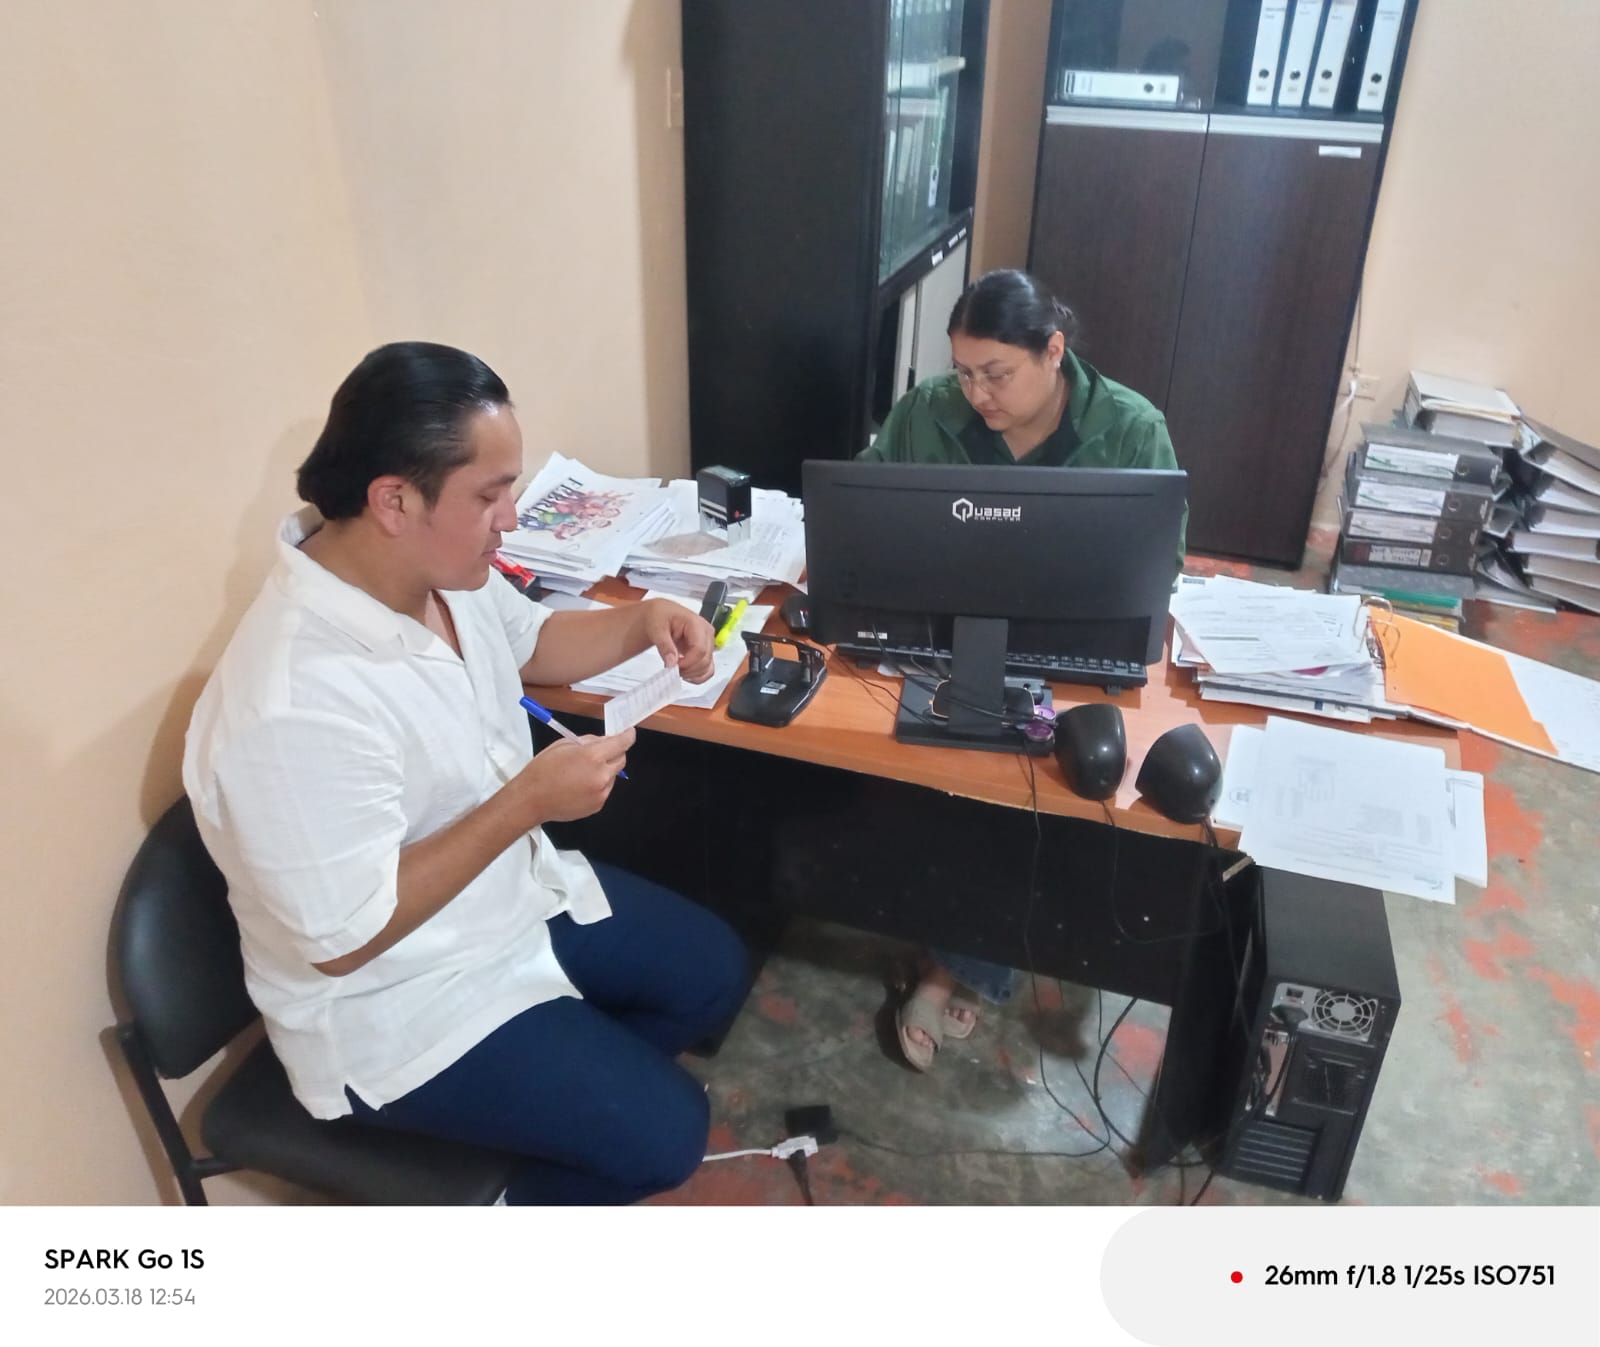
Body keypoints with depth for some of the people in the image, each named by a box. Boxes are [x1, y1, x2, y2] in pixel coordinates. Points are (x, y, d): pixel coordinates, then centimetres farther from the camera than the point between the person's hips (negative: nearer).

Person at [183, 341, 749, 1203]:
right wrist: (527, 801, -32)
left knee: (713, 972, 13)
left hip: (519, 896, 9)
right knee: (663, 1130, -8)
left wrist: (641, 623, -9)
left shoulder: (440, 568, -10)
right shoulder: (296, 703, -36)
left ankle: (556, 1116, 31)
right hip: (396, 1005, -8)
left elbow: (529, 643, 11)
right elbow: (344, 937, -30)